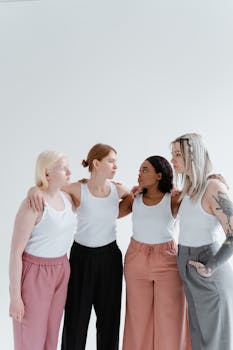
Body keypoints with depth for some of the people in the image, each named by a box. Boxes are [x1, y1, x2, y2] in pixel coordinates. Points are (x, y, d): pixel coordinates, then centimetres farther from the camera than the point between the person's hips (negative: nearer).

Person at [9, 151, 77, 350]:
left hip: (60, 272, 7)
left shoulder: (67, 198, 1)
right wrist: (15, 296, -16)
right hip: (34, 273, -6)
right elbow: (15, 252, -17)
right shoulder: (32, 205, -20)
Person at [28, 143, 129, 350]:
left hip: (109, 256, 3)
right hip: (82, 256, -3)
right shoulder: (78, 189, -13)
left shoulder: (117, 189, -3)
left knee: (109, 314, 14)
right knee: (77, 313, 9)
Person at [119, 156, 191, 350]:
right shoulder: (134, 199, 0)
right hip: (136, 261, 3)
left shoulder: (174, 200, -9)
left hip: (167, 261, -2)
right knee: (139, 317, 13)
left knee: (170, 318, 7)